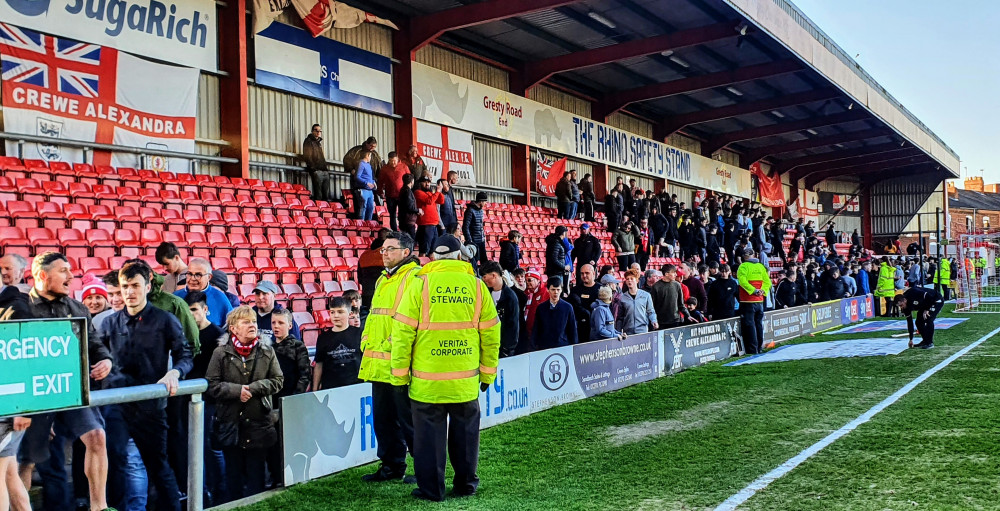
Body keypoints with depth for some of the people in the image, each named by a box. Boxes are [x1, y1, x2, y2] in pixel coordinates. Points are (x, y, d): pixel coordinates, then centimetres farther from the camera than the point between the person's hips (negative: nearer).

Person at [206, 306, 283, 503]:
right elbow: (211, 385, -5)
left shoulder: (267, 352, 3)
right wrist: (237, 390, -17)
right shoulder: (221, 353, -1)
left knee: (256, 472, 8)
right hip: (230, 423, -1)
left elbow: (278, 381, 2)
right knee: (233, 472, 10)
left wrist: (253, 388, -11)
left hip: (258, 422, 1)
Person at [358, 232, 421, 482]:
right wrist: (367, 344, 17)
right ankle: (392, 465, 27)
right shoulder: (383, 280, 19)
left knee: (408, 419, -1)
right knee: (383, 418, 15)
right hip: (379, 363, 9)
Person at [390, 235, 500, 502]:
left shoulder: (419, 283, -6)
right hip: (466, 380, 2)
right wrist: (488, 373, 15)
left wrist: (400, 373, 2)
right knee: (465, 432, 16)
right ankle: (465, 483, 27)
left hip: (427, 380, -2)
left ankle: (431, 489, 15)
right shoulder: (477, 286, 1)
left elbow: (403, 332, -6)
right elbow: (490, 335, 5)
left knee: (430, 435, 9)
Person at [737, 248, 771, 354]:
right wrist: (763, 291, -3)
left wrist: (754, 290, -18)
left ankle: (752, 350, -5)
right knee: (759, 324, 14)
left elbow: (742, 281, -19)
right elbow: (767, 281, 6)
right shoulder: (761, 266, 9)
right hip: (759, 301, 5)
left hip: (747, 301, -5)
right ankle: (759, 348, 20)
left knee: (749, 325, -3)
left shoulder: (743, 266, -7)